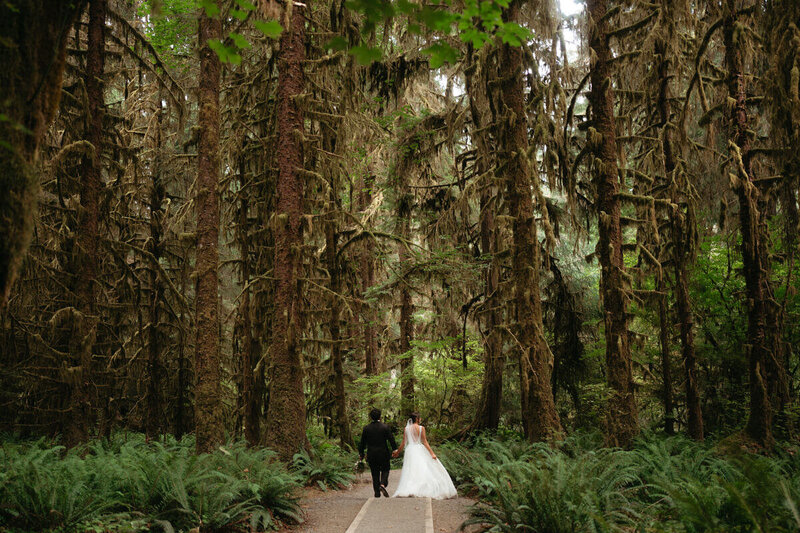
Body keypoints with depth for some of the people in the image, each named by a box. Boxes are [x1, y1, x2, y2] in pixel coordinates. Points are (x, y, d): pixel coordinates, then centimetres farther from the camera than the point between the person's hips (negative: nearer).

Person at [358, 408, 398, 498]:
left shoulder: (366, 428, -1)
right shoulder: (385, 427, -6)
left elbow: (362, 442, 3)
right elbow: (391, 439, -5)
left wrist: (361, 453, 12)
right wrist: (394, 449, 5)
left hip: (371, 454, 2)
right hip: (383, 453, -2)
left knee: (375, 474, 9)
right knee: (385, 470, 13)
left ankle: (377, 493, 7)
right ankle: (382, 484, -13)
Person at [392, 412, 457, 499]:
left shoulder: (407, 428, 5)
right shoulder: (421, 428, -4)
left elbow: (403, 443, 5)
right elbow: (424, 442, -8)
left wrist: (397, 452, 18)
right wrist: (432, 453, -7)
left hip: (410, 451, 3)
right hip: (420, 450, -3)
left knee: (411, 472, 3)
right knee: (424, 470, 2)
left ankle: (406, 490, -10)